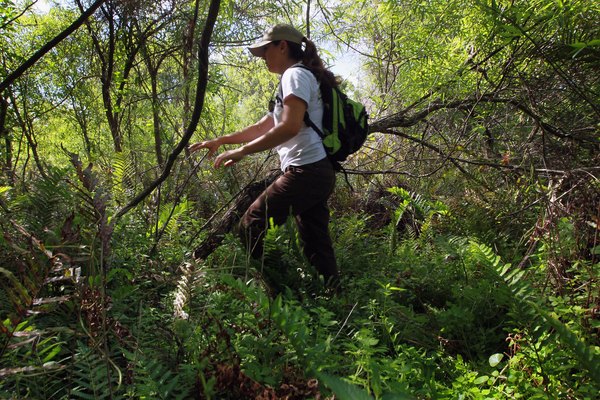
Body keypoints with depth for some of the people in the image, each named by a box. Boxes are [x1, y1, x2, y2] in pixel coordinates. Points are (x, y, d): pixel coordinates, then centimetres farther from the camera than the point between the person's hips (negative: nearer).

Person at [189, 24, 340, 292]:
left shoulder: (296, 74, -3)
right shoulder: (302, 77, 28)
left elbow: (289, 127, -21)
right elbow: (261, 128, 29)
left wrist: (241, 151, -16)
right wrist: (220, 141, 25)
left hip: (305, 170, -10)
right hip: (320, 173, 10)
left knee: (252, 228, -3)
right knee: (316, 247, 10)